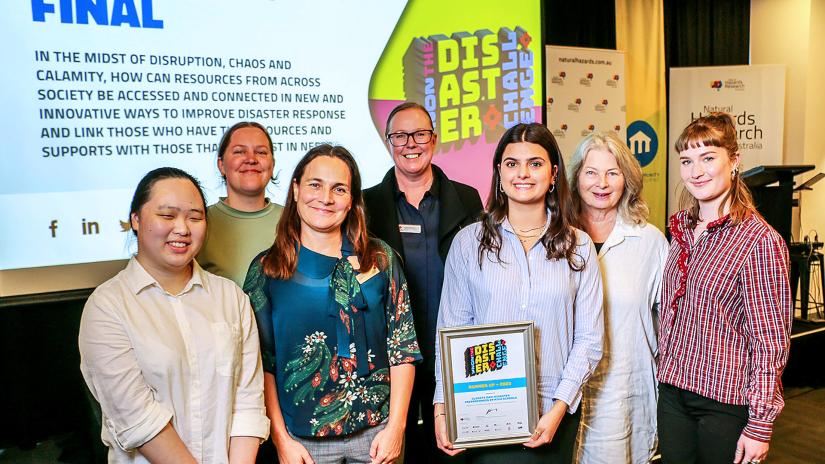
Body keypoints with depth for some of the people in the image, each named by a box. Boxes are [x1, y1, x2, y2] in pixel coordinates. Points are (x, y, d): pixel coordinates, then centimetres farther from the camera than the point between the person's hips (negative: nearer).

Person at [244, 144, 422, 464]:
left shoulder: (380, 259, -2)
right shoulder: (266, 269, -3)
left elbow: (402, 346, -2)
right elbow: (262, 363, -2)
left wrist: (396, 427, -6)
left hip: (378, 431, 1)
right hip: (303, 437, 0)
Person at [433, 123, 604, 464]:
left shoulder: (578, 246, 2)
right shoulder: (469, 241, -1)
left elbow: (589, 338, 0)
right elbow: (451, 330, 0)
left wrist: (559, 407, -9)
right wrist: (442, 408, -7)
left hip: (555, 414, 1)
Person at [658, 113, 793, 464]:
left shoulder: (759, 241, -15)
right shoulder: (682, 229, 6)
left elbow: (771, 342, -14)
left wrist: (760, 424, -14)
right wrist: (666, 375, 14)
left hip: (727, 402, -6)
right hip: (673, 391, 6)